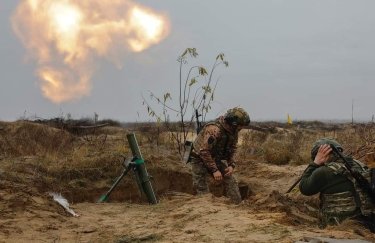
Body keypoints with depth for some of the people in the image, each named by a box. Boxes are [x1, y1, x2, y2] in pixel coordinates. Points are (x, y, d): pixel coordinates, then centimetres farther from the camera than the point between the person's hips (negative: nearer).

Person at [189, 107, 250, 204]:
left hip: (216, 159, 7)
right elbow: (204, 151, -33)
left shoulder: (233, 131, -7)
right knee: (201, 189, -8)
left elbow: (232, 149, 8)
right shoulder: (214, 130, -34)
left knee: (230, 180, -1)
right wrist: (214, 170, -31)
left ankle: (238, 205, 4)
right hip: (200, 159, -7)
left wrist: (231, 165, -7)